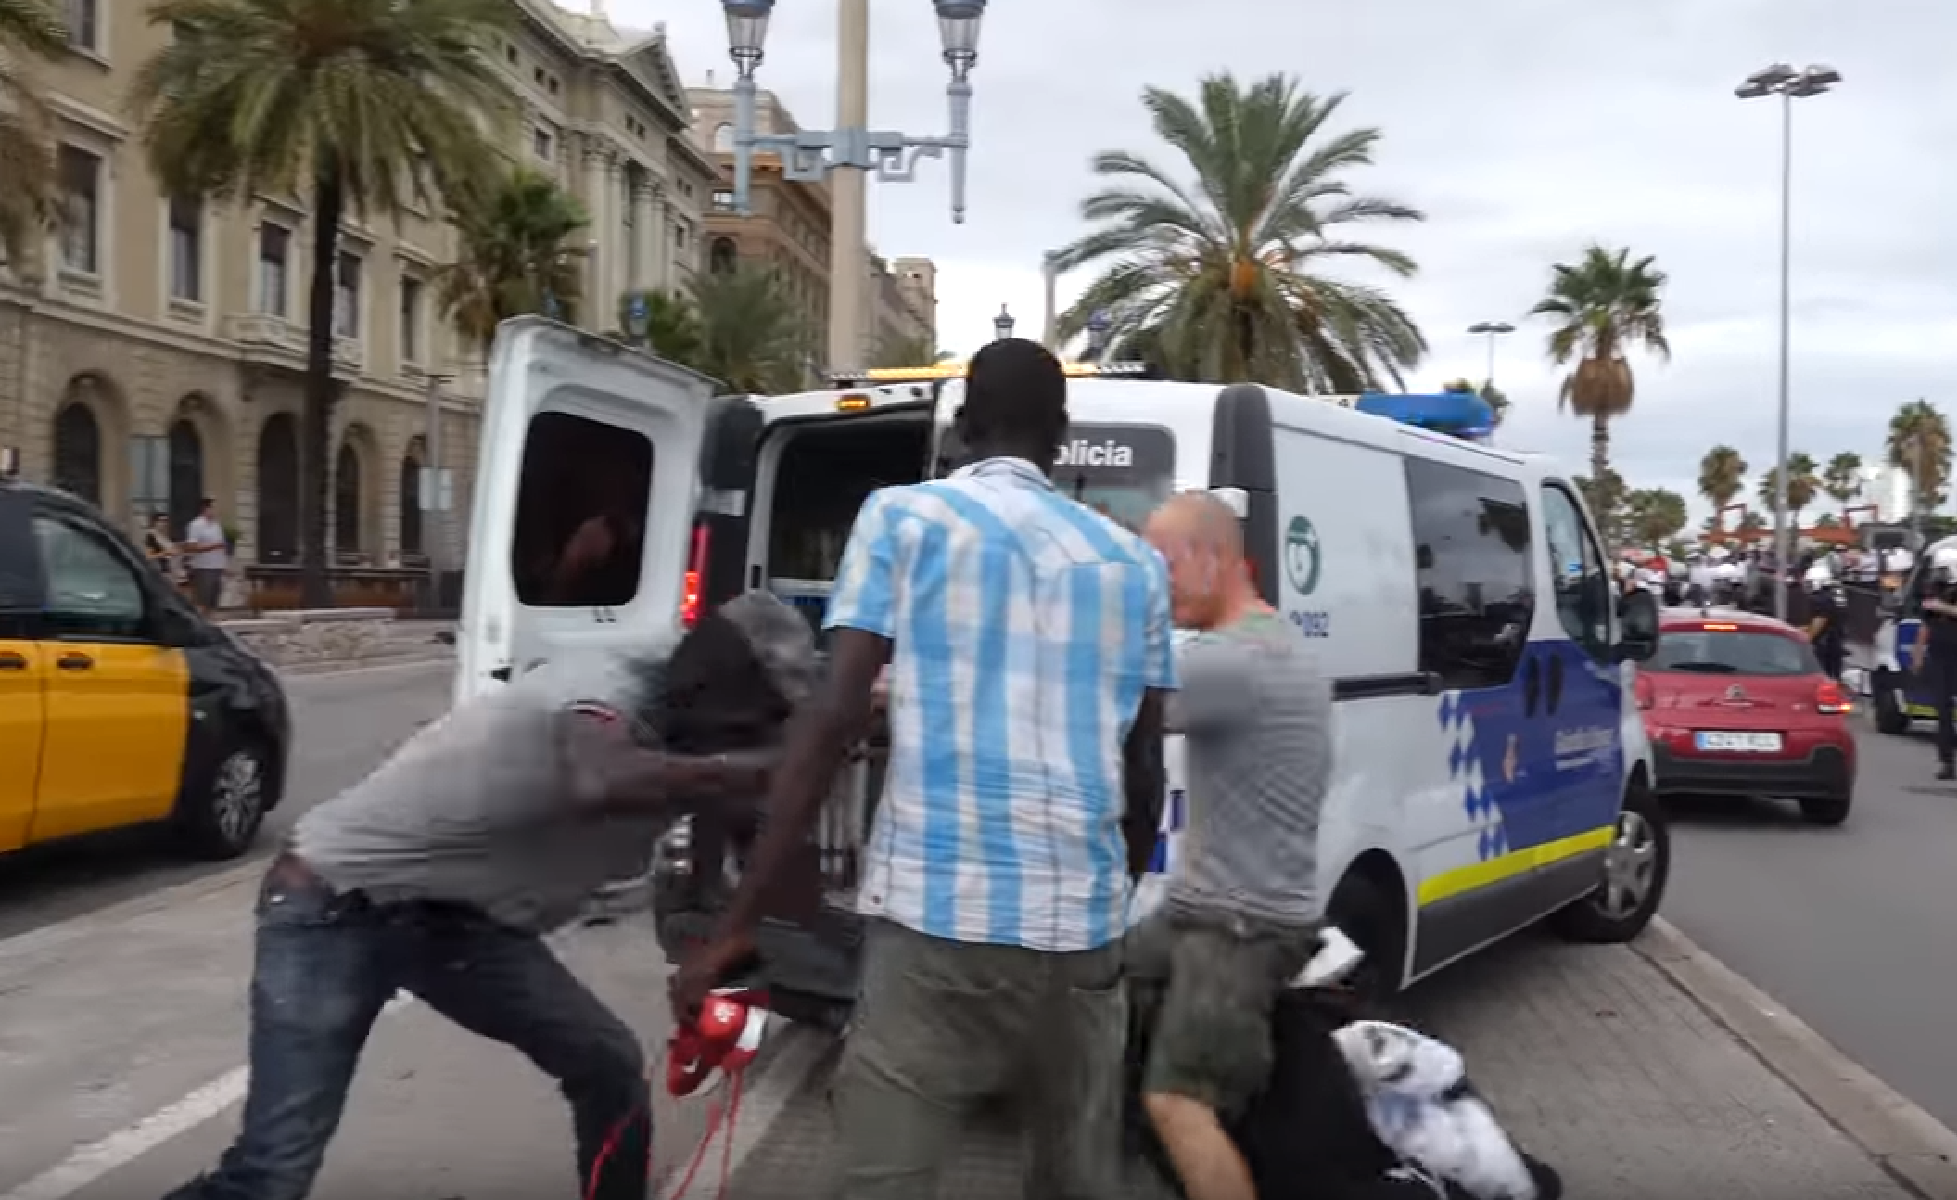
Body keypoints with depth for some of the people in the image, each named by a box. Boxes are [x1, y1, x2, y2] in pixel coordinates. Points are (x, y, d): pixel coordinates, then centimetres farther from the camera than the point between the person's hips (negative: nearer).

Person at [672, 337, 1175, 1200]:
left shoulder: (903, 519, 4)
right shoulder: (1132, 563, 14)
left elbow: (832, 721, -6)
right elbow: (1144, 775, 16)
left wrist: (737, 923, -4)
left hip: (935, 922, -4)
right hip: (1082, 930, 4)